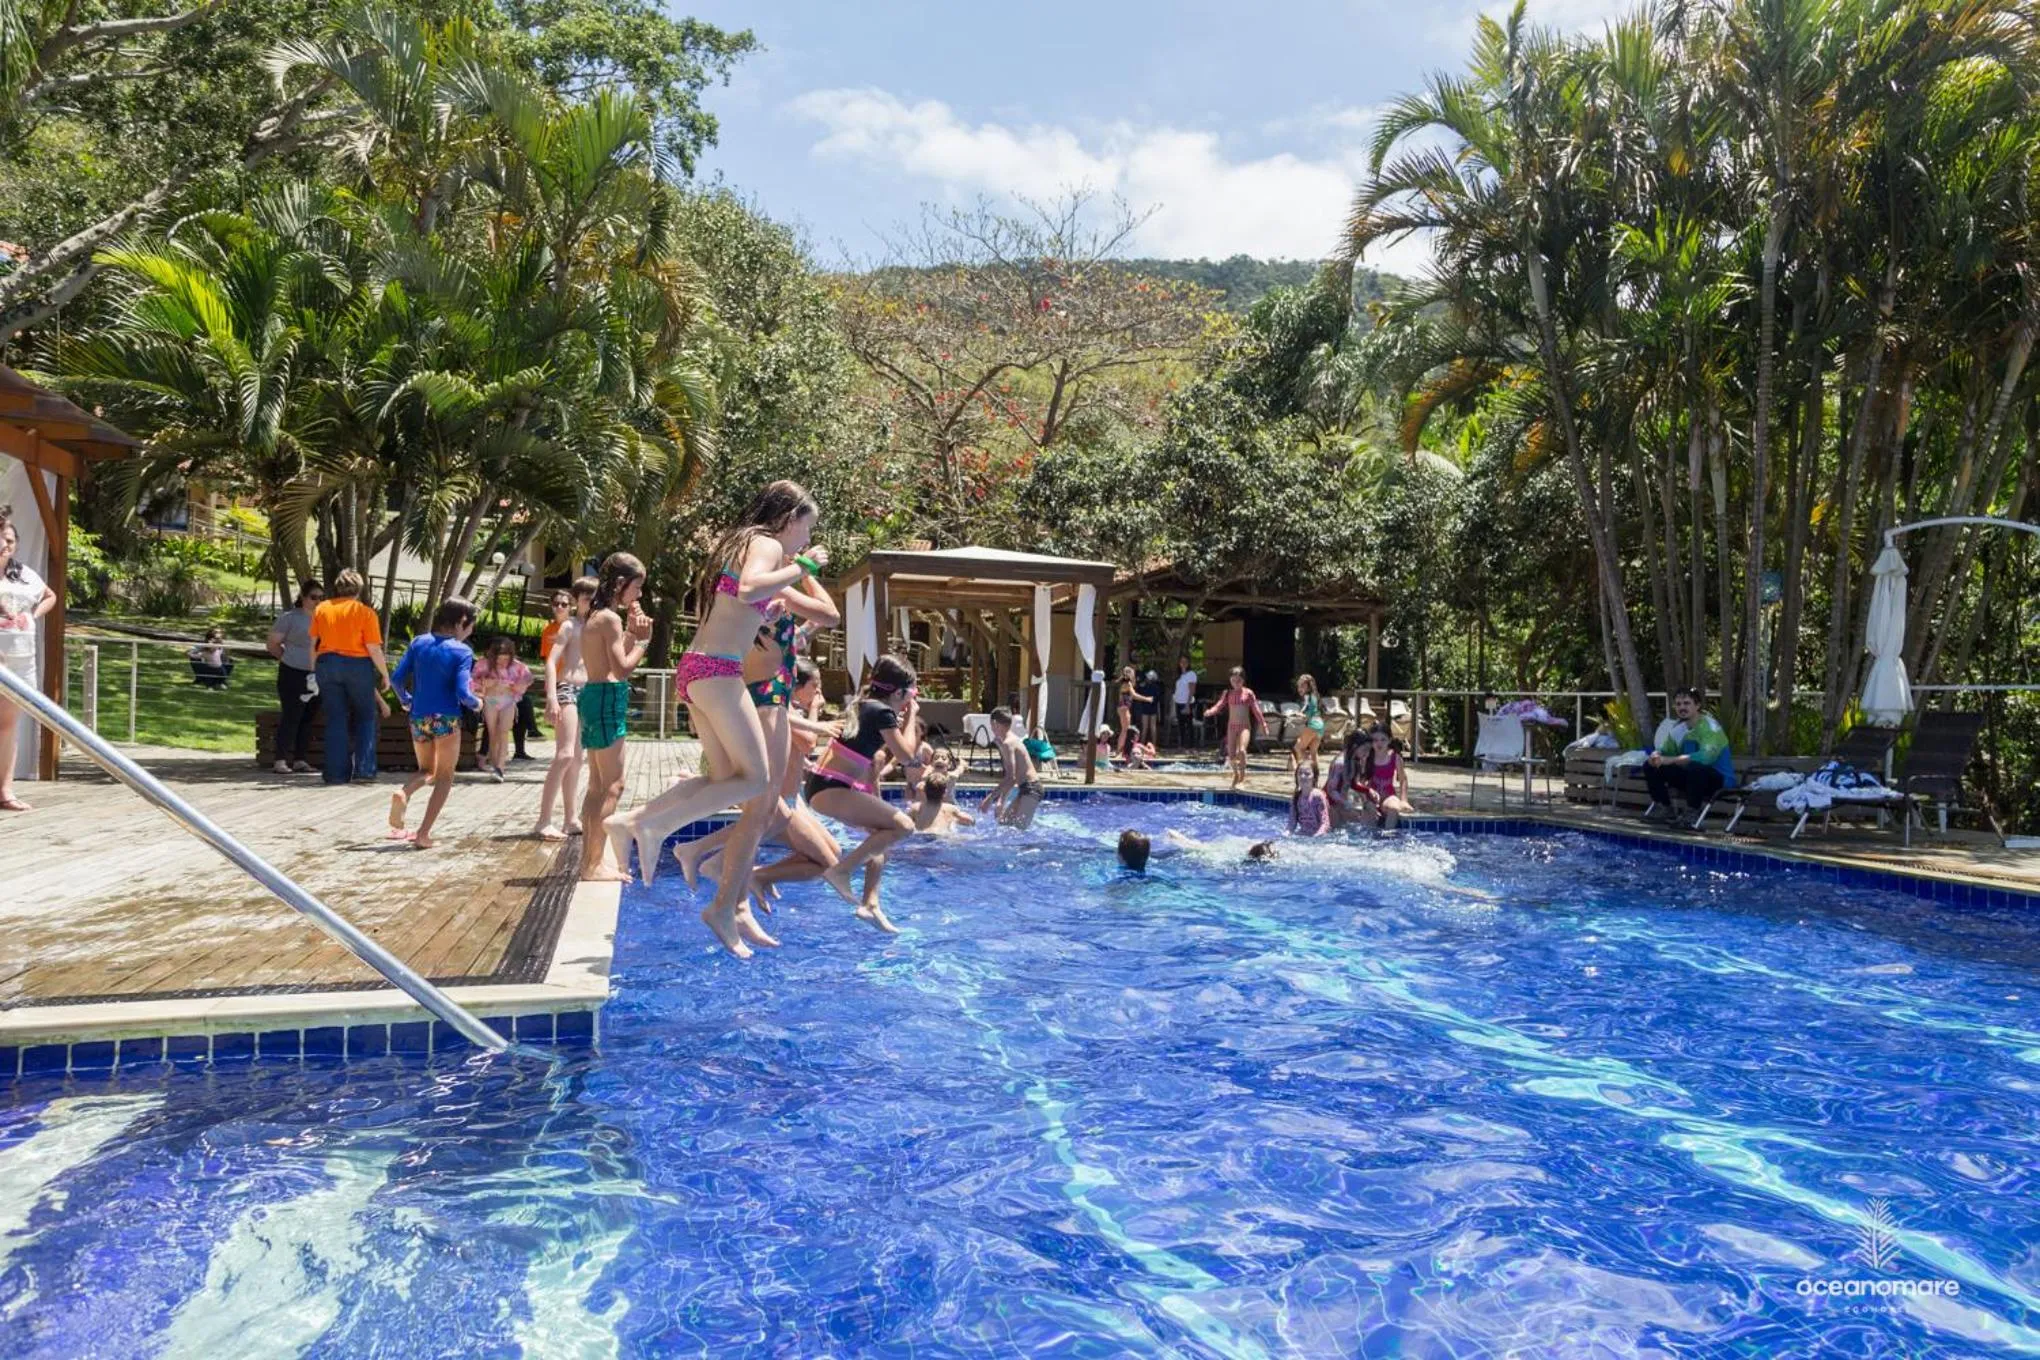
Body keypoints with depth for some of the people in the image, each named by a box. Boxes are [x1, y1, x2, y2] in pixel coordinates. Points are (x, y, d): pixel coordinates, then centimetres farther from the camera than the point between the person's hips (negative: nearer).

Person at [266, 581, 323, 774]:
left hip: (317, 677, 5)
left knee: (308, 719, 7)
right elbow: (272, 644, 1)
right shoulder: (290, 617, -3)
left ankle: (300, 760, 12)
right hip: (293, 675, -5)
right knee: (290, 717, -6)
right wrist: (290, 659, 6)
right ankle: (281, 760, -2)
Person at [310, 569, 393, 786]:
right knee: (365, 718, 10)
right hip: (357, 664, -3)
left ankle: (336, 772, 7)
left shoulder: (321, 609, 5)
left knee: (335, 719, 8)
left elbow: (313, 644, 9)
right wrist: (385, 674, 0)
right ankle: (363, 770, 2)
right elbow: (373, 649, -10)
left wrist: (314, 669, 19)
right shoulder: (365, 612, -7)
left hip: (327, 664, 3)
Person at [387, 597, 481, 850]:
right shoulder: (462, 651, -10)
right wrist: (476, 703, 4)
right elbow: (463, 693, -16)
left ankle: (404, 793, -10)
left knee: (426, 771, 23)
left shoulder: (418, 643, 3)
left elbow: (397, 679, 2)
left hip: (419, 718, 4)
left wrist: (405, 700, 20)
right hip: (447, 720, -4)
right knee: (444, 777, 9)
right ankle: (423, 834, 0)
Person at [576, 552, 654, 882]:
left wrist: (630, 633, 9)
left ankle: (591, 858, 21)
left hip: (596, 699, 11)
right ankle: (594, 864, -6)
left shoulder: (595, 616, 16)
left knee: (598, 786, 15)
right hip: (607, 700, -11)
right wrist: (642, 639, -8)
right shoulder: (610, 618, -13)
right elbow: (622, 669, -18)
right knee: (613, 786, -7)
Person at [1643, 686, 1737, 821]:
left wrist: (1670, 760, -39)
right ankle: (1664, 809, 5)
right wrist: (1656, 755, -22)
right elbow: (1665, 750, 5)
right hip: (1692, 777, 7)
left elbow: (1706, 756, -34)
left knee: (1694, 767, -39)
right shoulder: (1678, 727, 3)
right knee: (1650, 765, -3)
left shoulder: (1709, 726, -19)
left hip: (1720, 779, -7)